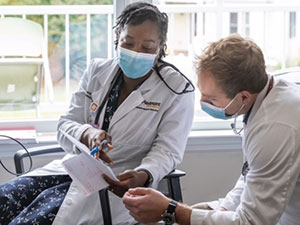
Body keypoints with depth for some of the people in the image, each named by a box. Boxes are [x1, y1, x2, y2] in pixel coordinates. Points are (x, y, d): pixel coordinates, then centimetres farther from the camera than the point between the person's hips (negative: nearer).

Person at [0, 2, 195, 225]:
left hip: (122, 182, -5)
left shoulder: (178, 89, -7)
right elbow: (66, 126, 5)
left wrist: (142, 176, -32)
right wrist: (87, 135, -21)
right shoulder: (97, 71, 6)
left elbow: (168, 150, -9)